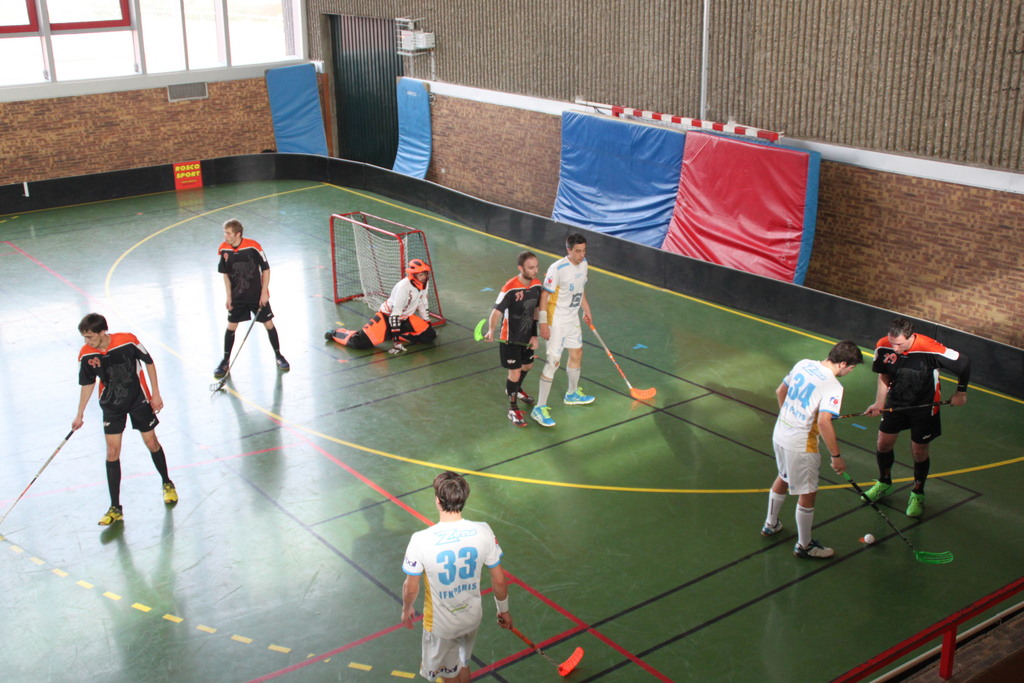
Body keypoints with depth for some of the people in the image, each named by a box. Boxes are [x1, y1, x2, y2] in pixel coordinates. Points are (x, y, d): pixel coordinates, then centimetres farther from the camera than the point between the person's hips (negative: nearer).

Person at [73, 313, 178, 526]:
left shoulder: (128, 341, -23)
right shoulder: (86, 355, -15)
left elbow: (149, 362, -8)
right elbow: (87, 383, 1)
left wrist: (155, 394, -7)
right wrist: (80, 414, 3)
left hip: (139, 400, -2)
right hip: (111, 406, 2)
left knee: (151, 443, 7)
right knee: (112, 452, -3)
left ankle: (167, 484, 33)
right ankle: (115, 508, 2)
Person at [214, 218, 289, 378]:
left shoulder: (253, 247, -19)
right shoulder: (223, 249, -8)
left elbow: (266, 269, -9)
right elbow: (226, 274, 5)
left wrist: (264, 292, -11)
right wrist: (228, 296, 2)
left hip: (258, 295, -3)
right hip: (237, 297, 3)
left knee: (269, 324, 4)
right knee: (231, 327, 5)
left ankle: (278, 356, 22)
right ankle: (226, 361, 18)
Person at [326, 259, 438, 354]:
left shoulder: (425, 283, -6)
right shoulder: (403, 286, -29)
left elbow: (422, 304, 10)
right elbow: (395, 312, -28)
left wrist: (428, 323, 13)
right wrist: (396, 338, -28)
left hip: (405, 318, 7)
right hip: (387, 316, -7)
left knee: (430, 335, -8)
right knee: (362, 342, -20)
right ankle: (336, 333, 9)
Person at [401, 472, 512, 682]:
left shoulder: (421, 540, -29)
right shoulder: (483, 531, -21)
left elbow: (411, 588, -14)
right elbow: (499, 581, -9)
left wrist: (407, 609, 8)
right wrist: (503, 610, 9)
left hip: (441, 623, -3)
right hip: (472, 617, 3)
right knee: (463, 664, 30)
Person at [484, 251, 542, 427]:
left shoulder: (537, 285, -7)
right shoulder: (510, 289, -27)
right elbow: (497, 311, -31)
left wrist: (534, 335, 4)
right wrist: (491, 330, -50)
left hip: (527, 337, 7)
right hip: (510, 339, -7)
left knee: (527, 366, 26)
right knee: (514, 373, -3)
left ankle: (516, 390, 57)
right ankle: (513, 409, 18)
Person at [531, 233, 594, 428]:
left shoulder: (583, 263, 1)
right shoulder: (557, 269, -25)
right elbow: (544, 295, -21)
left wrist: (586, 309, 25)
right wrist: (543, 323, -24)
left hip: (573, 319, 8)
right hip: (556, 322, -8)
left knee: (577, 353, 21)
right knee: (553, 362, -10)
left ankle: (572, 394, 45)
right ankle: (539, 408, -3)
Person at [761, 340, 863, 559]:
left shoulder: (803, 364, 1)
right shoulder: (833, 386, -21)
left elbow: (780, 392, 12)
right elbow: (824, 422, -29)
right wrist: (836, 456, -21)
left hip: (779, 434, 8)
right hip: (800, 446, -8)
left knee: (783, 477, 30)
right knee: (807, 493, 9)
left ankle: (770, 524, 48)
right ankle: (804, 545, 24)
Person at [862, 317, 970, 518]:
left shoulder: (930, 349, -32)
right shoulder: (883, 346, -20)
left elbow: (964, 362, -16)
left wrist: (961, 392, -5)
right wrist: (879, 403, -5)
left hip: (924, 407, -4)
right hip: (896, 402, 4)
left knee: (919, 452, 6)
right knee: (883, 444, 10)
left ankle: (917, 494, 30)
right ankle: (884, 483, 37)